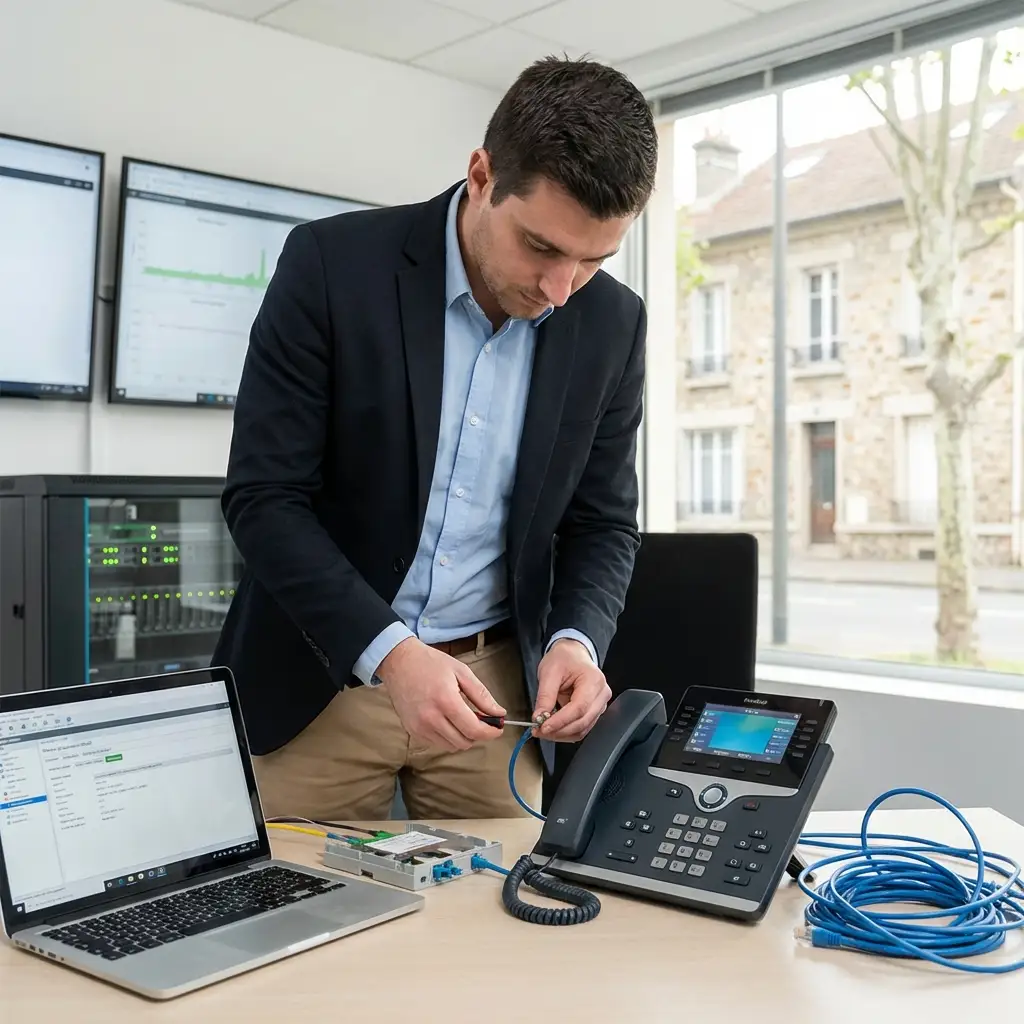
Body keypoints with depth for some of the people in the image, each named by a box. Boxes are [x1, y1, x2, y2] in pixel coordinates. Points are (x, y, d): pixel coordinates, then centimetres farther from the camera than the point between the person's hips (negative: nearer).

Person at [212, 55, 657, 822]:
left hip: (492, 683, 3)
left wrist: (576, 639, -15)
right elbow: (264, 495, -14)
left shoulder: (611, 323, -4)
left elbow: (602, 523, 4)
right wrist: (389, 651, -24)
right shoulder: (333, 265, -15)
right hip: (321, 673, -2)